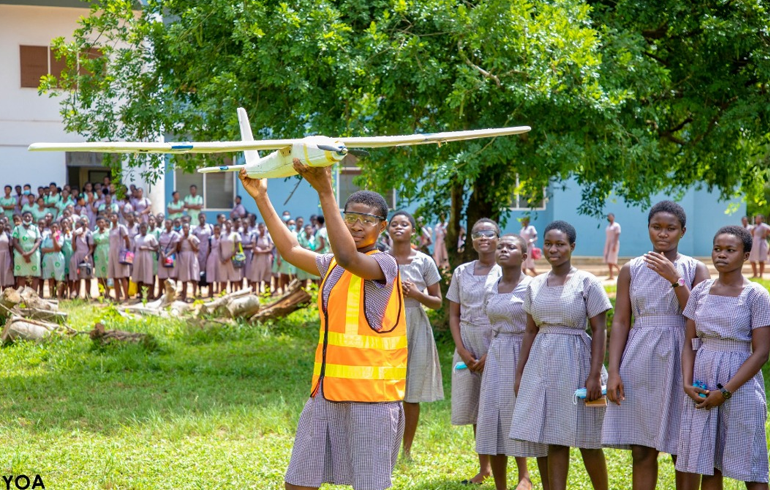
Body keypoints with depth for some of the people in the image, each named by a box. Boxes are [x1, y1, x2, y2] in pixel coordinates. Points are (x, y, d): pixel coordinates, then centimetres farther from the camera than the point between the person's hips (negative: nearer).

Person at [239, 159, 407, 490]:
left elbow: (347, 256, -29)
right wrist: (262, 199, 18)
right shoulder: (332, 265, 15)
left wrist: (325, 193, -33)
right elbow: (291, 250, 24)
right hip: (327, 392, 8)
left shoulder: (384, 264, -10)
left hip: (370, 397, -8)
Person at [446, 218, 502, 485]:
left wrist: (491, 354, -14)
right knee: (475, 409, 7)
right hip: (468, 345, 4)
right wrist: (462, 350, -4)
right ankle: (484, 468, 20)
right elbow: (454, 315, 9)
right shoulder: (461, 273, 8)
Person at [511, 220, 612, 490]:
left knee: (586, 439, 3)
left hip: (575, 363, -4)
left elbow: (599, 331, -7)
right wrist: (520, 373, 10)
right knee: (554, 439, 4)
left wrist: (595, 374, -14)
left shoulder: (586, 282, -5)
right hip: (542, 364, 4)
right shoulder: (535, 285, 9)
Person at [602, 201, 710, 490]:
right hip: (641, 361, 1)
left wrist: (675, 279, -16)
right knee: (642, 451, 3)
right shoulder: (631, 270, 7)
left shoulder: (695, 269, 3)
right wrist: (614, 371, -6)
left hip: (680, 360, -1)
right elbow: (620, 322, 3)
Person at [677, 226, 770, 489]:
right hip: (703, 384, 4)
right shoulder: (701, 291, 7)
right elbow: (689, 342, 9)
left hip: (740, 384, -4)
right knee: (707, 463, 6)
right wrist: (688, 383, -7)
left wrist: (725, 391, -15)